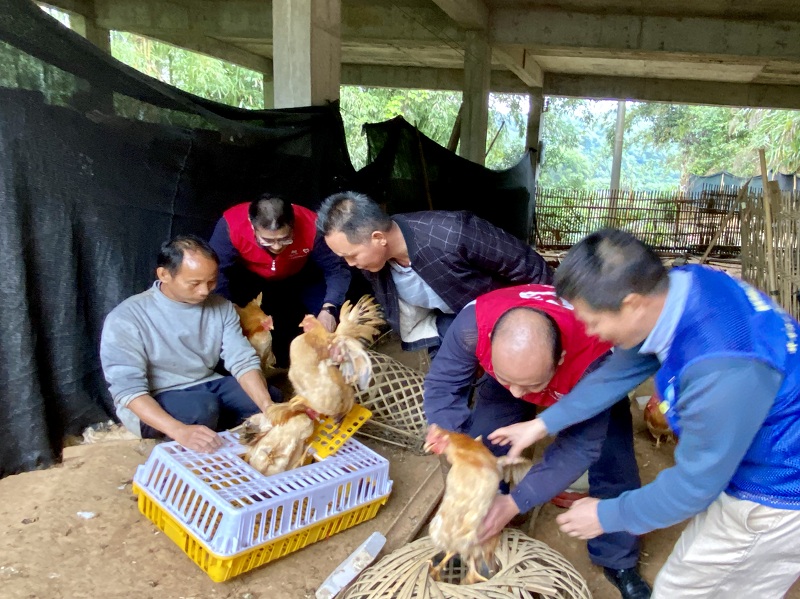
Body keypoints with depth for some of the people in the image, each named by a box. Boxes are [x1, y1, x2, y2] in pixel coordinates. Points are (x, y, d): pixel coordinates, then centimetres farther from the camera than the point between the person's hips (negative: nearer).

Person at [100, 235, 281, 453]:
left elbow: (243, 361, -9)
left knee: (271, 398, -15)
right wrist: (179, 430, -42)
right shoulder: (126, 319, -18)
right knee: (203, 407, -34)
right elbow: (128, 388, -26)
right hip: (153, 403, -5)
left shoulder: (221, 307, -3)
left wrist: (267, 407, -28)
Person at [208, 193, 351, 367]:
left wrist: (328, 308, -46)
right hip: (247, 276, 0)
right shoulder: (231, 226, -37)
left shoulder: (310, 227, -36)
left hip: (297, 276, 1)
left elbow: (337, 269, -30)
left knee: (331, 313, -20)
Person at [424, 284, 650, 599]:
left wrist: (515, 502, -38)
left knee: (613, 462, -8)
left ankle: (619, 562, 19)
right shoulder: (473, 323, -42)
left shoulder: (595, 358, -44)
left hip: (592, 384, -1)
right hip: (511, 368, 2)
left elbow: (581, 445, -33)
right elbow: (443, 386, -27)